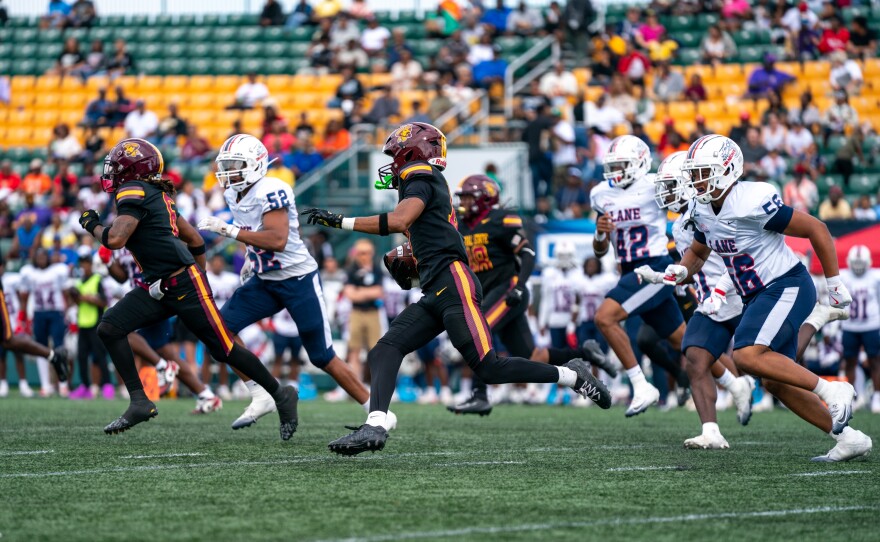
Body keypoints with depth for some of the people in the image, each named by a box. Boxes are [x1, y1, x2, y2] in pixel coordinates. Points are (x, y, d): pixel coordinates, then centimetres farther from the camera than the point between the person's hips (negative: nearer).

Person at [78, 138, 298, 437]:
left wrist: (92, 225, -6)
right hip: (157, 288, 10)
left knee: (224, 349, -1)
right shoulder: (154, 195, 15)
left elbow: (115, 240, -25)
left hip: (185, 285, -10)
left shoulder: (134, 192, -13)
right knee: (109, 328, -4)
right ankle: (139, 402, -5)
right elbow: (195, 239, 19)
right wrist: (199, 272, 26)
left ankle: (280, 396, 15)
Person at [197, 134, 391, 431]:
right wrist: (251, 259, 11)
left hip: (298, 279, -8)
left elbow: (278, 240, -33)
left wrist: (229, 230, -31)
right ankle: (261, 397, 0)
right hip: (264, 281, 8)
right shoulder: (234, 195, 5)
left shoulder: (271, 191, -21)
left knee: (323, 357, -5)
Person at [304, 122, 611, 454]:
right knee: (384, 351, -6)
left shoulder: (422, 180, -1)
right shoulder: (428, 188, 27)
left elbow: (397, 222, -19)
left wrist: (340, 221, -16)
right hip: (435, 295, 10)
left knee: (489, 369, -14)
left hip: (453, 286, -10)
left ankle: (572, 376, -2)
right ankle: (375, 426, -22)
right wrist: (408, 271, 16)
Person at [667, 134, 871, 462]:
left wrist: (835, 284, -9)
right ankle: (848, 438, 14)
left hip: (787, 287, -9)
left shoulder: (753, 203, -22)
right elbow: (698, 252, 24)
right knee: (776, 383, 7)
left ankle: (832, 391, -16)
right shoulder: (704, 211, 4)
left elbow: (816, 229, -15)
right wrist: (682, 270, 0)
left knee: (746, 356, -26)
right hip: (758, 297, 9)